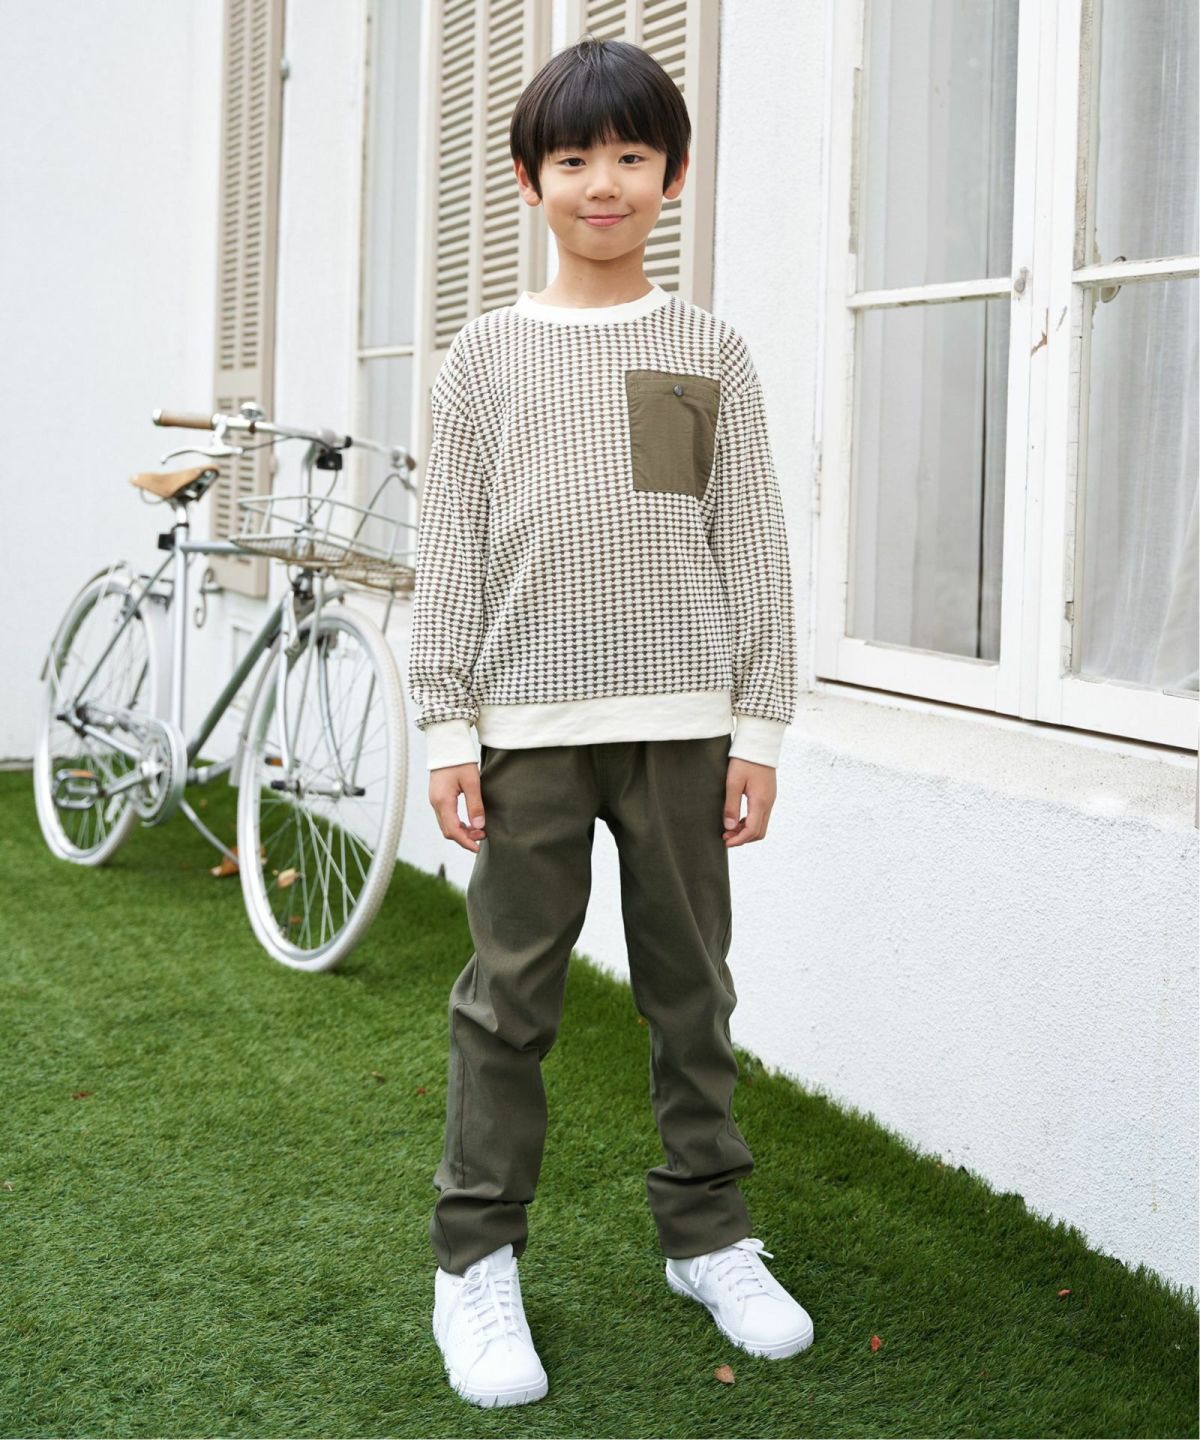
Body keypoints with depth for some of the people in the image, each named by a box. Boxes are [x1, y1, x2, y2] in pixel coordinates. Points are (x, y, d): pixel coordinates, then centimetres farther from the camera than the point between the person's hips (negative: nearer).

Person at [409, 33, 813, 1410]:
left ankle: (708, 1231, 23)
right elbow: (450, 552, 4)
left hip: (682, 719, 1)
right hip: (529, 723, -1)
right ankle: (476, 1260, 12)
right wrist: (446, 729, -3)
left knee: (691, 985, 9)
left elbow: (751, 548, 6)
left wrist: (760, 726, 0)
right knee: (510, 996, 2)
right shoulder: (485, 355, 6)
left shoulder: (709, 350, 7)